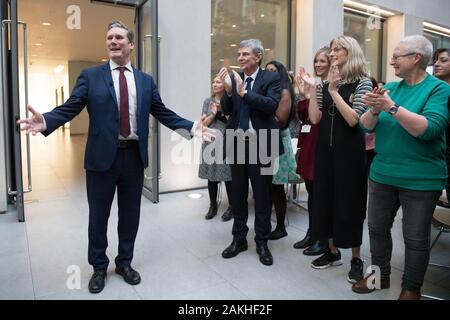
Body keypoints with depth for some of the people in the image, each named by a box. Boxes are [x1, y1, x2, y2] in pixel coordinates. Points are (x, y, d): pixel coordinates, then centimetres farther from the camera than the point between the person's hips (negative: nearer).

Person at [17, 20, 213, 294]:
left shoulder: (146, 80, 9)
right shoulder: (90, 76, 2)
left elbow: (164, 113, 6)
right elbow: (69, 108, -5)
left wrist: (192, 127, -6)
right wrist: (45, 121, -24)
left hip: (134, 156, 2)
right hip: (102, 156, -2)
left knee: (130, 214, 13)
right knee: (99, 215, 10)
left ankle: (125, 263, 34)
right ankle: (99, 267, 32)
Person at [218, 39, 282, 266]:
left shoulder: (271, 78, -3)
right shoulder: (234, 78, 7)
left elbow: (272, 105, -18)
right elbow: (226, 110, 1)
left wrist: (243, 93, -24)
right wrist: (228, 90, -16)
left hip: (260, 144, -4)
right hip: (237, 143, 4)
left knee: (262, 196, 7)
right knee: (237, 194, 13)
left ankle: (262, 242, 22)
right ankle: (239, 239, 28)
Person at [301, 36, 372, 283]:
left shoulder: (363, 82, -5)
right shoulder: (327, 84, 10)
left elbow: (353, 119, -17)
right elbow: (315, 119, -1)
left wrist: (334, 91, -19)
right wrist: (312, 89, -7)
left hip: (349, 151, -5)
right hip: (325, 149, 5)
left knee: (349, 201, 2)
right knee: (326, 198, 9)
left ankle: (356, 258, 19)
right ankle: (333, 251, 26)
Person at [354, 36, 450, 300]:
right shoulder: (390, 87, 7)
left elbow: (429, 129, -24)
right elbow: (366, 126, 1)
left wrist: (391, 107, -28)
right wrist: (375, 109, -19)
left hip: (420, 179, -5)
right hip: (383, 174, 6)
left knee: (416, 238, 7)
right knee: (378, 228, 16)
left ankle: (411, 288, 28)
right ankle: (381, 275, 36)